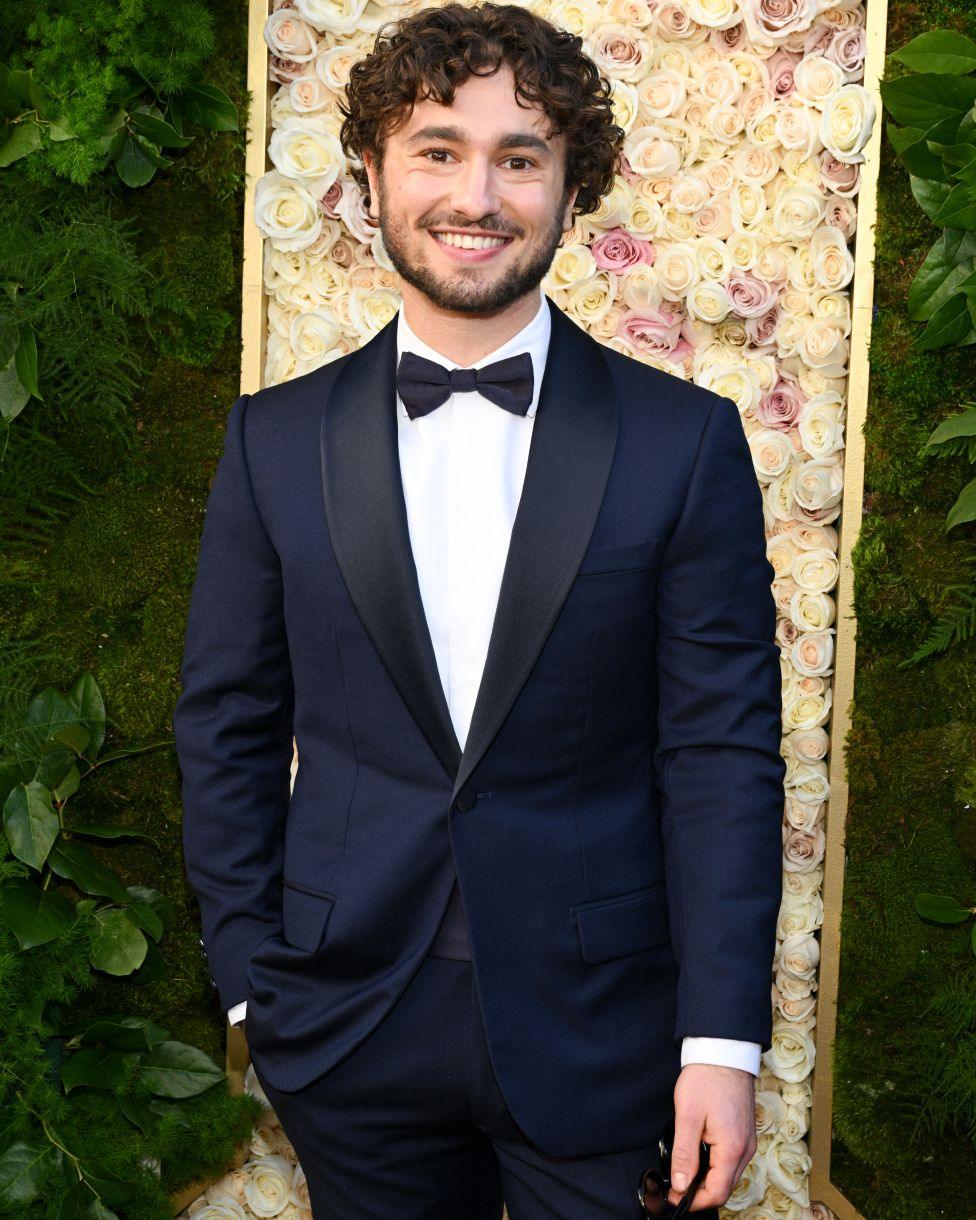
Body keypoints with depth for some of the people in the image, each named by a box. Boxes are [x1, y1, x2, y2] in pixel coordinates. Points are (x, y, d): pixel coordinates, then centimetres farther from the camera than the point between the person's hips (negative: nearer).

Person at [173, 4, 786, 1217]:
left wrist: (723, 1038, -9)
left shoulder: (685, 442, -5)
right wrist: (250, 981, 0)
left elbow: (723, 752, -6)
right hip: (349, 1036, 2)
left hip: (592, 1037, -1)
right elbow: (229, 729, 5)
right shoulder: (277, 439, 1)